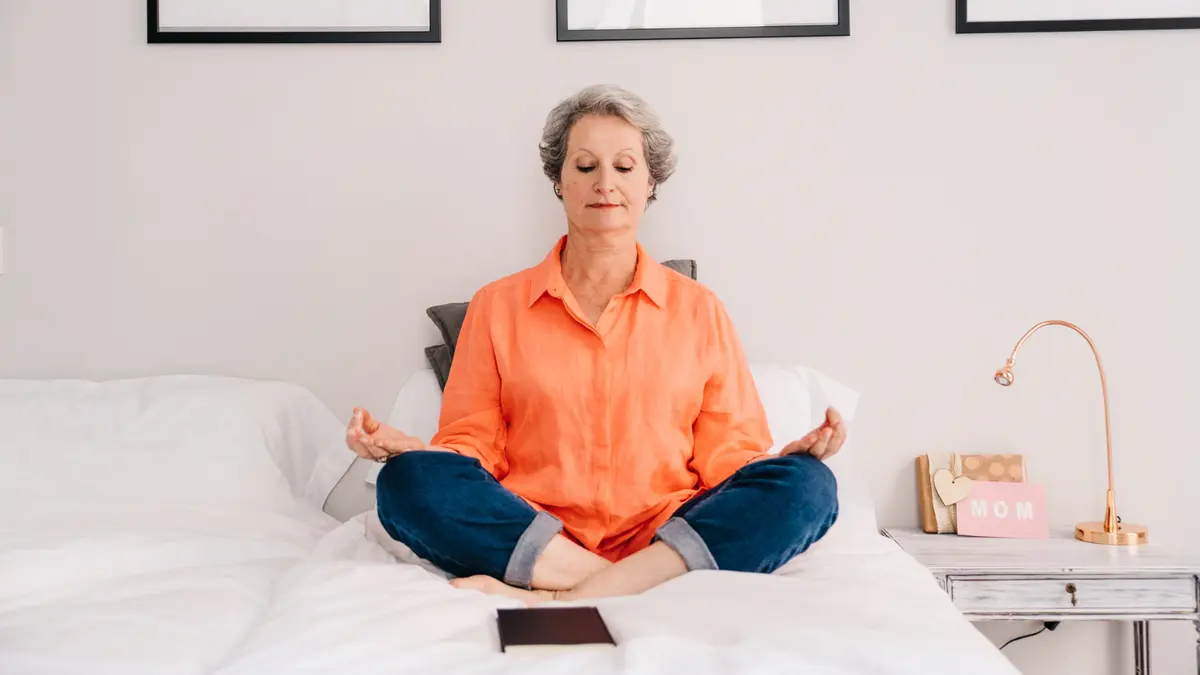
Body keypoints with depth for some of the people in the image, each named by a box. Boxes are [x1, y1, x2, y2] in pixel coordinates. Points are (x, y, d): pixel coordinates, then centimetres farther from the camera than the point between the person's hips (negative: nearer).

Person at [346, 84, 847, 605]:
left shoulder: (698, 309, 13)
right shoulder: (496, 306, 12)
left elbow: (726, 455, 9)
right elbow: (475, 446, 10)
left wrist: (794, 455, -10)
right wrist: (404, 446, -10)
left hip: (665, 546, 1)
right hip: (529, 547, 0)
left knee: (807, 485, -24)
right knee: (408, 482, -25)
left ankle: (557, 603, -27)